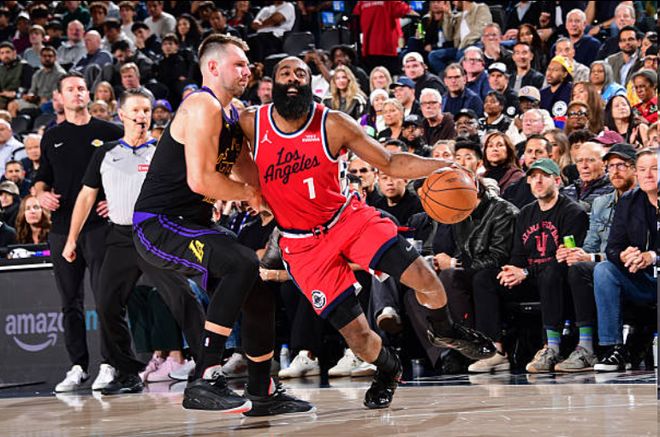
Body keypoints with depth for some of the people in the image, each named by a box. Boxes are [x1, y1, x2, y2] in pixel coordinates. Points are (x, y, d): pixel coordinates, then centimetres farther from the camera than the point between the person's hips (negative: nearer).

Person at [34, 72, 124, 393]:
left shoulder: (109, 133, 5)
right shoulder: (52, 137, 15)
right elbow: (42, 178, 22)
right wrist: (41, 194, 0)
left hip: (100, 225, -4)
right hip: (62, 228, 4)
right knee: (70, 302, 6)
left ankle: (108, 365, -5)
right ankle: (77, 366, 12)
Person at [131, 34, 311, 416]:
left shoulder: (233, 113, 14)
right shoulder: (203, 106, -16)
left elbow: (247, 171, 24)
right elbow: (200, 180, -26)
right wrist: (248, 194, -10)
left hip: (192, 225, 10)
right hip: (158, 224, -10)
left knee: (259, 294, 14)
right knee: (243, 264, -30)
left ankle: (262, 393, 27)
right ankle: (204, 379, -30)